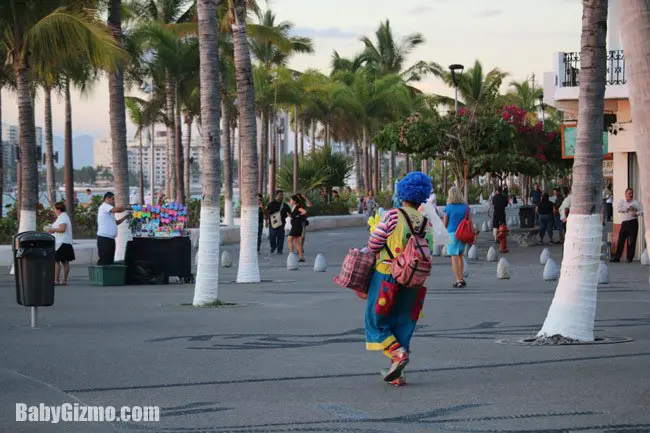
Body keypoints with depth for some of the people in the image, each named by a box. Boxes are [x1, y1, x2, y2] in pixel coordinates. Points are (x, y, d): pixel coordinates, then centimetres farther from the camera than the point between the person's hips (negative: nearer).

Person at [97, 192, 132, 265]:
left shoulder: (109, 211, 25)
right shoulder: (104, 206, -7)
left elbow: (116, 223, 23)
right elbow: (117, 209, -22)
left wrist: (125, 217, 13)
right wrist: (127, 208, -6)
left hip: (110, 238, 10)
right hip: (104, 238, -10)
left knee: (110, 260, 8)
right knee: (104, 260, -11)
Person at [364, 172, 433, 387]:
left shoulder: (393, 216, -11)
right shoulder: (426, 222, 2)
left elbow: (373, 244, -8)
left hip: (387, 275, -4)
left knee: (377, 320, 9)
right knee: (403, 325, 12)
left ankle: (397, 353, -13)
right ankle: (396, 374, 10)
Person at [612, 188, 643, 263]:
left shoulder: (636, 202, 8)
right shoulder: (621, 202, 11)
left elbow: (641, 211, 2)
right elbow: (618, 209, -7)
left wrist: (637, 213, -18)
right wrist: (628, 208, -12)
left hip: (633, 223, -1)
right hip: (624, 223, 1)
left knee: (632, 241, -2)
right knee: (620, 241, -1)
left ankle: (630, 258, 6)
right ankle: (617, 258, 3)